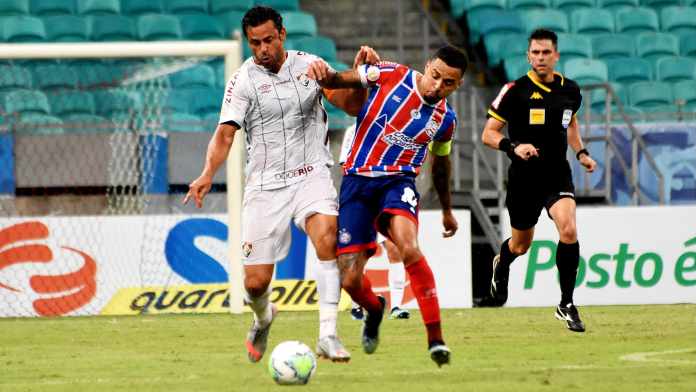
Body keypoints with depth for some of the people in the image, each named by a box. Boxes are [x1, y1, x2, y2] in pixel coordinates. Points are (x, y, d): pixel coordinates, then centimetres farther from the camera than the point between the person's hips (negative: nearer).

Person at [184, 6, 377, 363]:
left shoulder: (309, 65, 3)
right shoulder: (243, 81, -5)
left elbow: (349, 104, 4)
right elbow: (225, 134, -11)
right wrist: (208, 174, -27)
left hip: (310, 175, 1)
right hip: (265, 184, -1)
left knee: (327, 239, -30)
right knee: (255, 283, -1)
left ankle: (328, 335, -30)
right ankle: (263, 319, 37)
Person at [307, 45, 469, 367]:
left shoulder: (445, 119, 5)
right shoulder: (390, 76, -3)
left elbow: (440, 164, 23)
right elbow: (340, 81, 4)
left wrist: (447, 210, 36)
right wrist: (324, 74, -22)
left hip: (398, 181, 0)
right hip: (356, 183, 0)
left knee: (408, 246, -33)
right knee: (350, 281, -7)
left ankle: (435, 338, -28)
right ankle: (375, 309, 33)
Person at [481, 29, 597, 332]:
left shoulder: (570, 90, 4)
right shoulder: (515, 91, -9)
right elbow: (488, 134, -8)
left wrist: (580, 152, 12)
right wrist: (513, 147, -26)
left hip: (558, 174, 2)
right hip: (524, 178, -2)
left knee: (568, 231, -23)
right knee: (521, 244, 14)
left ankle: (566, 304, -10)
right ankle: (501, 264, 54)